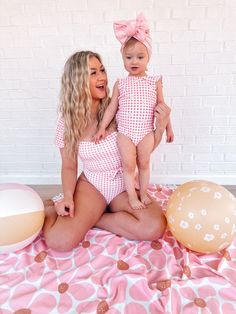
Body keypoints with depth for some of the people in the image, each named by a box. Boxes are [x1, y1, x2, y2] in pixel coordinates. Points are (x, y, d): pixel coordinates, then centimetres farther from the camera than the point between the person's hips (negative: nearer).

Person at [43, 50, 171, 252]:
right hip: (91, 185, -1)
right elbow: (69, 166, 1)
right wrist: (68, 198, -16)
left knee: (155, 227, -26)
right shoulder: (68, 119, -7)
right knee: (60, 240, -24)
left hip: (125, 185, 1)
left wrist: (161, 127, -21)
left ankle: (92, 218, -5)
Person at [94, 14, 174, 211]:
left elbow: (161, 107, 6)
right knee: (129, 165, 1)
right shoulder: (120, 84, 1)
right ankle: (132, 196, 18)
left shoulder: (155, 82, 1)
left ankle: (144, 193, 30)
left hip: (146, 132, 0)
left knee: (144, 164, 11)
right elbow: (112, 107, 4)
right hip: (125, 132, 0)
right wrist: (102, 127, 2)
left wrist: (168, 128, 8)